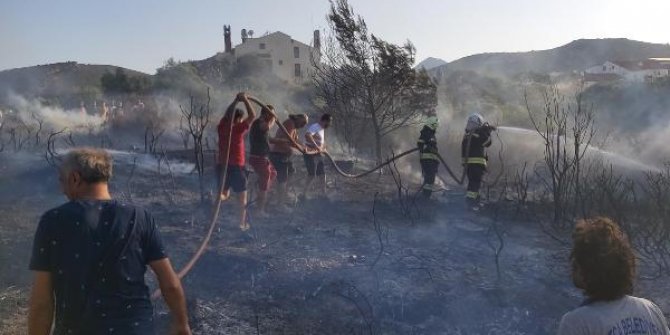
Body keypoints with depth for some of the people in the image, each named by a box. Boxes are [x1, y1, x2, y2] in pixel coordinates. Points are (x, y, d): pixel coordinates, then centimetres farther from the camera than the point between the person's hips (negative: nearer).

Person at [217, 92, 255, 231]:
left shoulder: (222, 127, -1)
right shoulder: (238, 129, -16)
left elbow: (227, 114, 17)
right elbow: (252, 116, -13)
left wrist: (236, 100, 16)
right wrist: (245, 100, -6)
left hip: (222, 166, 5)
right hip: (236, 167, -5)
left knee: (224, 194, 23)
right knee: (242, 196, 12)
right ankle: (243, 223, 14)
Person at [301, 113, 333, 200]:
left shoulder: (322, 129, 13)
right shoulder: (315, 127, -18)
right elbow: (307, 135, -37)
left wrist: (323, 149, 10)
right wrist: (316, 147, -38)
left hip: (318, 155, 10)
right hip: (310, 155, -10)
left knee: (322, 174, 12)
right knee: (312, 176, -9)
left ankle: (323, 194, 21)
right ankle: (303, 195, -2)